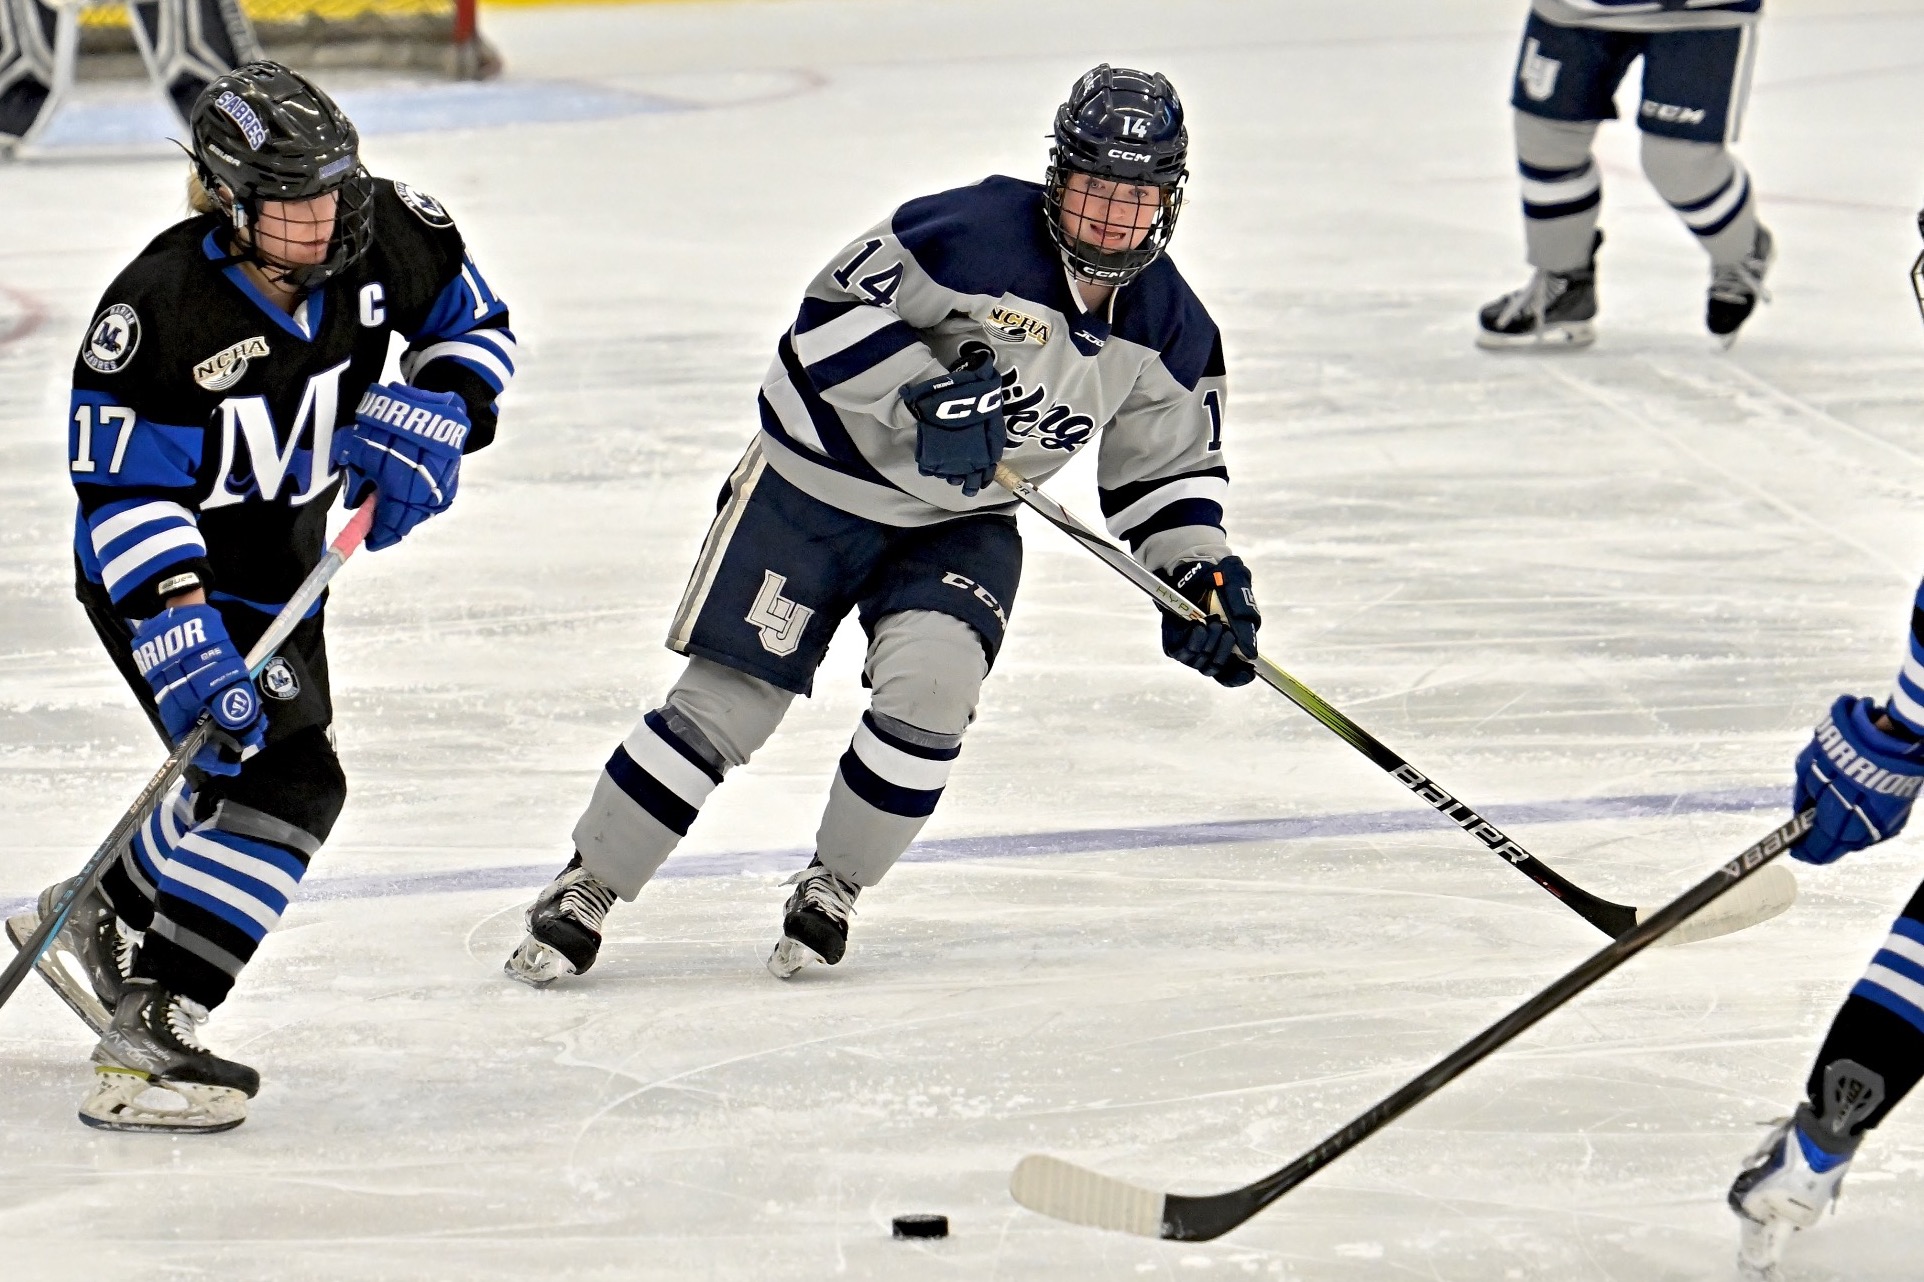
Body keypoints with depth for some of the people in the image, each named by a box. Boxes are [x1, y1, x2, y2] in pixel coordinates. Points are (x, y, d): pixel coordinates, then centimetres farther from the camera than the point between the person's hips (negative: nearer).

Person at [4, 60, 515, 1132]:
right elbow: (124, 491, -26)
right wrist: (180, 637, -36)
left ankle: (94, 919, 48)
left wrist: (426, 418, -17)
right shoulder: (162, 305, -29)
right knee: (284, 782, -22)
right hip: (157, 568, -8)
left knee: (247, 775, 24)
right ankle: (145, 1039, -24)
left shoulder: (385, 234, -14)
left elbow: (476, 326, 3)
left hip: (282, 565, 8)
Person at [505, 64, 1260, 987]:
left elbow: (1168, 465, 7)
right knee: (727, 702, -7)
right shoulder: (980, 234, -24)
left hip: (959, 525, 4)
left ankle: (832, 887, 1)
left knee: (928, 683, -22)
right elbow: (836, 309, -20)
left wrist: (1202, 576, -6)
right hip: (821, 483, -4)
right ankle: (583, 891, 8)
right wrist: (922, 395, -31)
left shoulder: (1169, 332, -5)